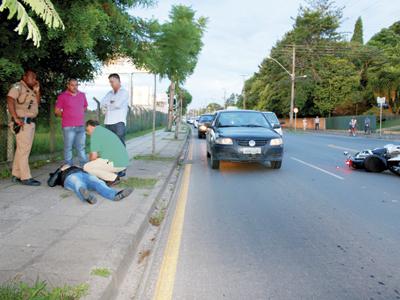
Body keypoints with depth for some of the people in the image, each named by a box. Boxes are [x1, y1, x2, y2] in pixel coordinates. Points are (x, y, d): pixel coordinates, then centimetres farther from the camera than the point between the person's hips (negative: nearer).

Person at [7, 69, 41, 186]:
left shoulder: (30, 89, 19)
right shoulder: (18, 86, -6)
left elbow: (37, 103, 18)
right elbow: (10, 100, -17)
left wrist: (37, 91, 6)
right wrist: (16, 118, -22)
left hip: (31, 122, 9)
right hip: (23, 122, -9)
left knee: (21, 149, 11)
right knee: (24, 149, -10)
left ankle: (16, 175, 17)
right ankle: (25, 177, -9)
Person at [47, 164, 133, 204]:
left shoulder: (76, 168, 47)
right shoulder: (59, 174, 39)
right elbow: (50, 183, 18)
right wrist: (59, 170, 16)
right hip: (70, 177, -3)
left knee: (98, 183, -33)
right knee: (79, 186, -42)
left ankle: (115, 195, -64)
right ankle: (88, 197, -78)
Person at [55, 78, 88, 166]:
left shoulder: (82, 95, 11)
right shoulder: (62, 96, -3)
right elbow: (57, 111, -1)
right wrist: (66, 116, 5)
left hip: (81, 126, 5)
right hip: (68, 127, -4)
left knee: (81, 147, 12)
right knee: (68, 148, 1)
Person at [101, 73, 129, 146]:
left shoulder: (124, 92, 3)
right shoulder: (109, 93, 20)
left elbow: (118, 104, -10)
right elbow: (102, 105, 7)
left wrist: (107, 105, 5)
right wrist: (112, 103, -4)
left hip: (119, 122, -5)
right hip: (108, 123, 6)